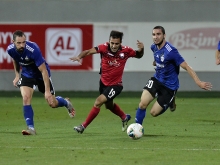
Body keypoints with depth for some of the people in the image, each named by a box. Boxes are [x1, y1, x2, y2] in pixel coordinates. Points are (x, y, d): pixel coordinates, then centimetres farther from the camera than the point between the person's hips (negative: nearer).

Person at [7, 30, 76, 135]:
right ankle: (31, 128, -13)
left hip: (41, 74, -3)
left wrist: (47, 91, -33)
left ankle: (66, 103, 40)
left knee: (52, 103, 5)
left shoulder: (33, 49, -38)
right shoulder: (10, 50, -20)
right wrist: (17, 75, 8)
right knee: (26, 98, -20)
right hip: (27, 74, 3)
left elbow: (44, 70, -32)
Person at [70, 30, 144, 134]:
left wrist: (141, 49, -22)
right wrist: (79, 57, -39)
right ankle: (125, 117, 56)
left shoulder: (126, 51, -19)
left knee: (98, 102, -19)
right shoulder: (104, 48, -20)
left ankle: (83, 126, -7)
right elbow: (88, 51, -19)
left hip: (115, 85, -4)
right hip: (103, 82, 4)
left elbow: (138, 55, 0)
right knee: (109, 105, 27)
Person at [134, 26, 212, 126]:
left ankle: (171, 101, 26)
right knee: (143, 104, -15)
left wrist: (199, 83, -31)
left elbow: (186, 67, -27)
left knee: (154, 113, -3)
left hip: (169, 86, -5)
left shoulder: (171, 51, -27)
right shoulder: (154, 47, -4)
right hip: (156, 80, 5)